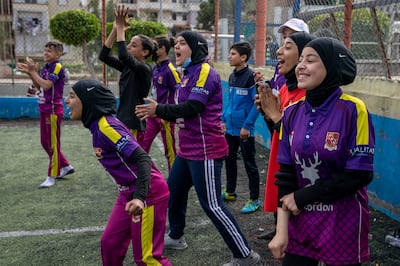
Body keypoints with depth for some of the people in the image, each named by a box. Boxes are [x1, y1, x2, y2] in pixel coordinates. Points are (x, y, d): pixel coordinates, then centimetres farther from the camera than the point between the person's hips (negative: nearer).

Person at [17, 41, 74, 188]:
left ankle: (52, 176, 9)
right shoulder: (45, 67, 11)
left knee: (53, 143, 0)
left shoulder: (57, 67, -14)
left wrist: (33, 72, -16)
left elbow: (46, 85, -24)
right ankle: (66, 166, 26)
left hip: (53, 110, -9)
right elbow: (38, 86, 17)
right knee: (45, 142, 14)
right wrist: (30, 72, 5)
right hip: (44, 110, 9)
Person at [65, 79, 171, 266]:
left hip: (148, 193, -9)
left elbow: (143, 159, -28)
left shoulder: (107, 126, -22)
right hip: (128, 193, 9)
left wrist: (139, 197, -40)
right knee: (110, 242, 16)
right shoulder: (98, 125, 6)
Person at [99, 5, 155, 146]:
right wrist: (115, 29, -2)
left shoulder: (144, 69, -14)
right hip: (122, 122, 8)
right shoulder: (127, 67, 9)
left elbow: (123, 55, -30)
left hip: (134, 125, -8)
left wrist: (121, 27, -20)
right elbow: (104, 56, 4)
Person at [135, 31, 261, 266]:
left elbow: (192, 108, -23)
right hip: (188, 149, 10)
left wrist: (159, 109, -13)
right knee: (174, 191, 19)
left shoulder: (205, 71, -14)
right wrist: (158, 113, 4)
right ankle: (176, 237, 40)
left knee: (212, 204, -7)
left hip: (205, 150, -10)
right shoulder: (189, 74, 16)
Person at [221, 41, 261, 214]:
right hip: (230, 128, 8)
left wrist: (247, 125, -19)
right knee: (229, 160, 18)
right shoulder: (232, 76, 9)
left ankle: (254, 200, 13)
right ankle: (230, 192, 35)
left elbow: (257, 103, -17)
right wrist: (224, 120, 12)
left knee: (249, 164, 2)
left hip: (244, 130, -8)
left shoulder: (250, 76, -15)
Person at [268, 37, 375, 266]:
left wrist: (301, 197, -12)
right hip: (301, 222, 4)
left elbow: (359, 175, -16)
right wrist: (282, 230, -5)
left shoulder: (353, 110, -13)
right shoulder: (293, 112, 0)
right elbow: (286, 174, 1)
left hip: (344, 225, -3)